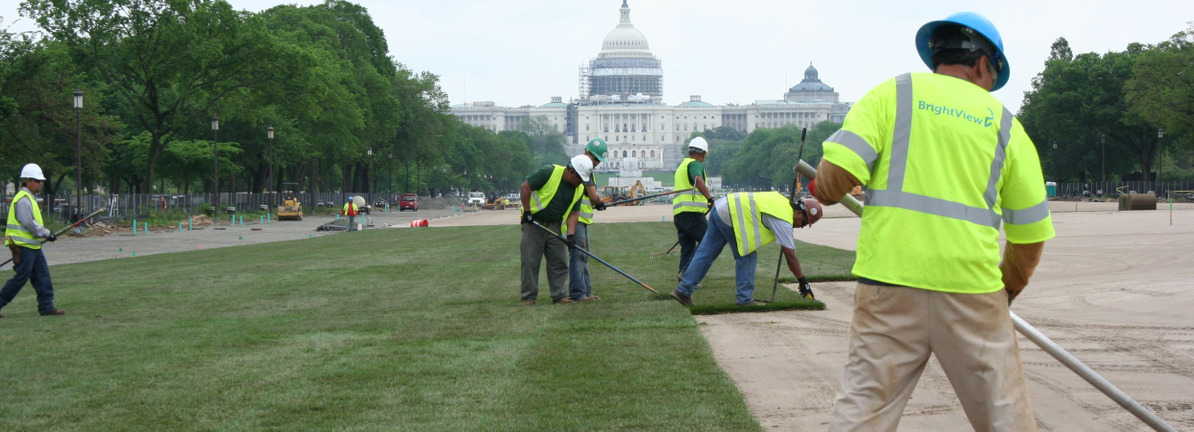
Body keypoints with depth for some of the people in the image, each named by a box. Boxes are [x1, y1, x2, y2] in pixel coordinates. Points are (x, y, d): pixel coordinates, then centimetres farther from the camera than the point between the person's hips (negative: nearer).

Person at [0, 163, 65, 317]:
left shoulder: (30, 198, 18)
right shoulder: (23, 199, -14)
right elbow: (28, 223, -20)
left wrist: (45, 233, 14)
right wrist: (46, 234, -14)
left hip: (33, 246, 10)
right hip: (23, 247, -10)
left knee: (42, 275, 7)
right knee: (21, 277, -8)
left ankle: (46, 307, 8)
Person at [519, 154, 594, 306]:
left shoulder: (579, 189, 2)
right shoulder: (549, 172, -16)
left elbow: (573, 213, 4)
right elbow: (526, 187, -14)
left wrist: (571, 234, -10)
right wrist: (527, 212, -15)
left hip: (555, 227, 5)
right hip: (533, 224, -5)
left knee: (559, 262, 3)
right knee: (530, 262, -4)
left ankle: (560, 295, 11)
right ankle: (528, 297, 3)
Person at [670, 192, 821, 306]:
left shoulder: (783, 201, 14)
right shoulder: (783, 221, -12)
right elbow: (790, 255, -12)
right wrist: (803, 281, -7)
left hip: (720, 208, 9)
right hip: (730, 216, -9)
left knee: (705, 254, 10)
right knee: (747, 257, -1)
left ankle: (683, 290, 11)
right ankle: (744, 299, 1)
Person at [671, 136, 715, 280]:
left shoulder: (681, 166, 27)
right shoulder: (695, 164, -2)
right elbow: (698, 181, -24)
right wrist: (710, 198, -32)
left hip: (678, 214, 9)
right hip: (692, 212, -9)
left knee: (687, 248, 10)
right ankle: (686, 272, -17)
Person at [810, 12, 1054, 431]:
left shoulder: (892, 94, 6)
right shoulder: (1005, 125, 11)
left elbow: (836, 173, -7)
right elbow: (1030, 236, 13)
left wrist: (822, 193, 16)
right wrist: (1008, 289, 30)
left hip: (890, 284, -1)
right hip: (971, 287, 1)